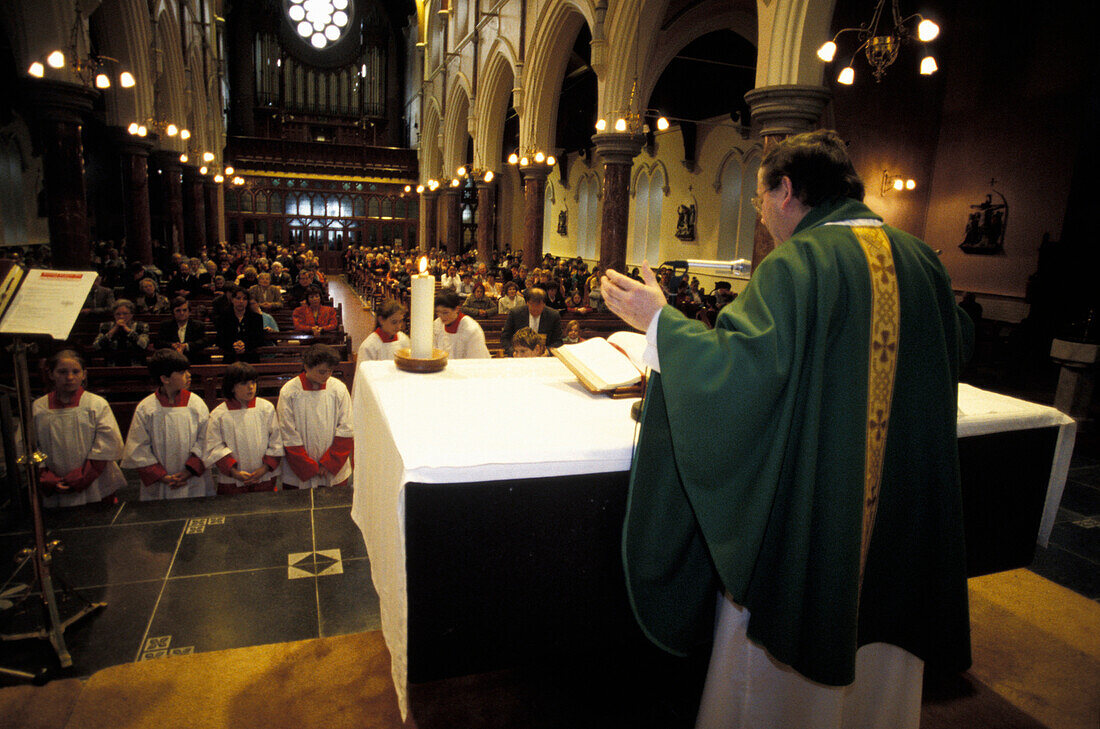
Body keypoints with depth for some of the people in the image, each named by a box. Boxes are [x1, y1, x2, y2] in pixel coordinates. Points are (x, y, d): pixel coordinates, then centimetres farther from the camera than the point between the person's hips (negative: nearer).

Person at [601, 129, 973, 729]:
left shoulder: (797, 265, -20)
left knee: (784, 671, 15)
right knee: (873, 654, 27)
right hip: (900, 519, 7)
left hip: (806, 516, -7)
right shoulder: (920, 262, 2)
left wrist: (660, 320, -19)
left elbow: (745, 370, -29)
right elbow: (957, 348, 17)